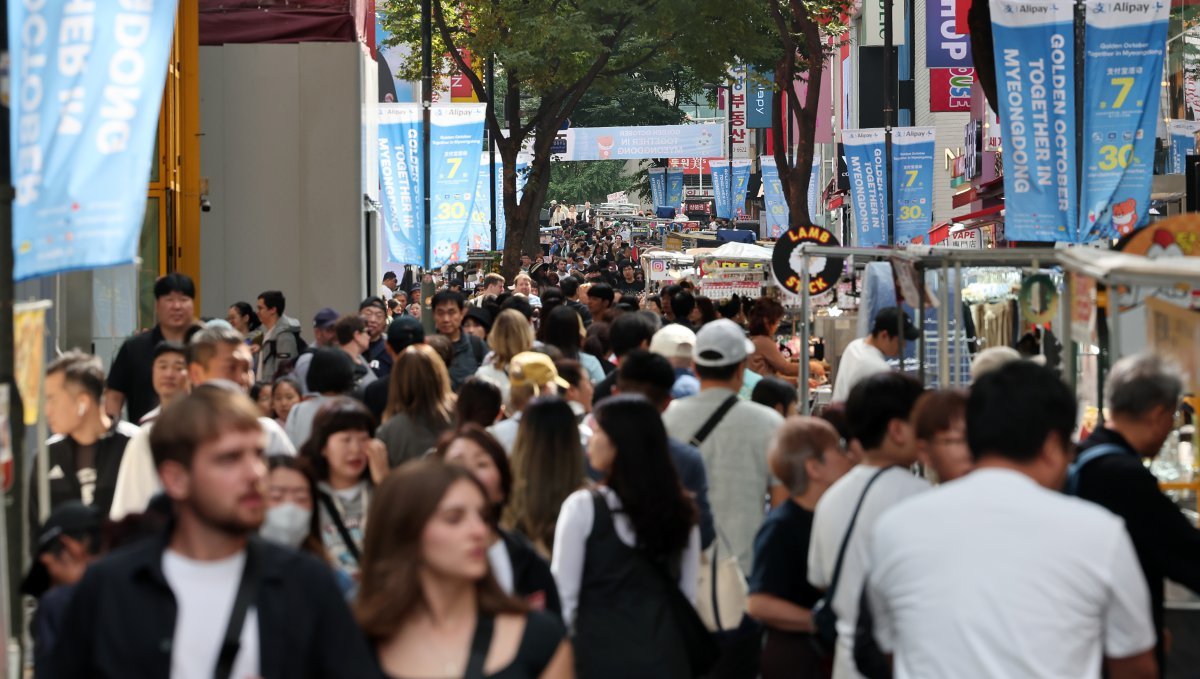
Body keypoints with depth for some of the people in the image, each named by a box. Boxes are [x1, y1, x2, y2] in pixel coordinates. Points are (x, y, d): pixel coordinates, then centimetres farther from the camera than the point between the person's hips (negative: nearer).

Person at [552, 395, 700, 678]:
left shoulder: (583, 508, -9)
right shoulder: (681, 511, 3)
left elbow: (564, 595, -7)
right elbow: (690, 594, 9)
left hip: (600, 654, -4)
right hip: (664, 656, 4)